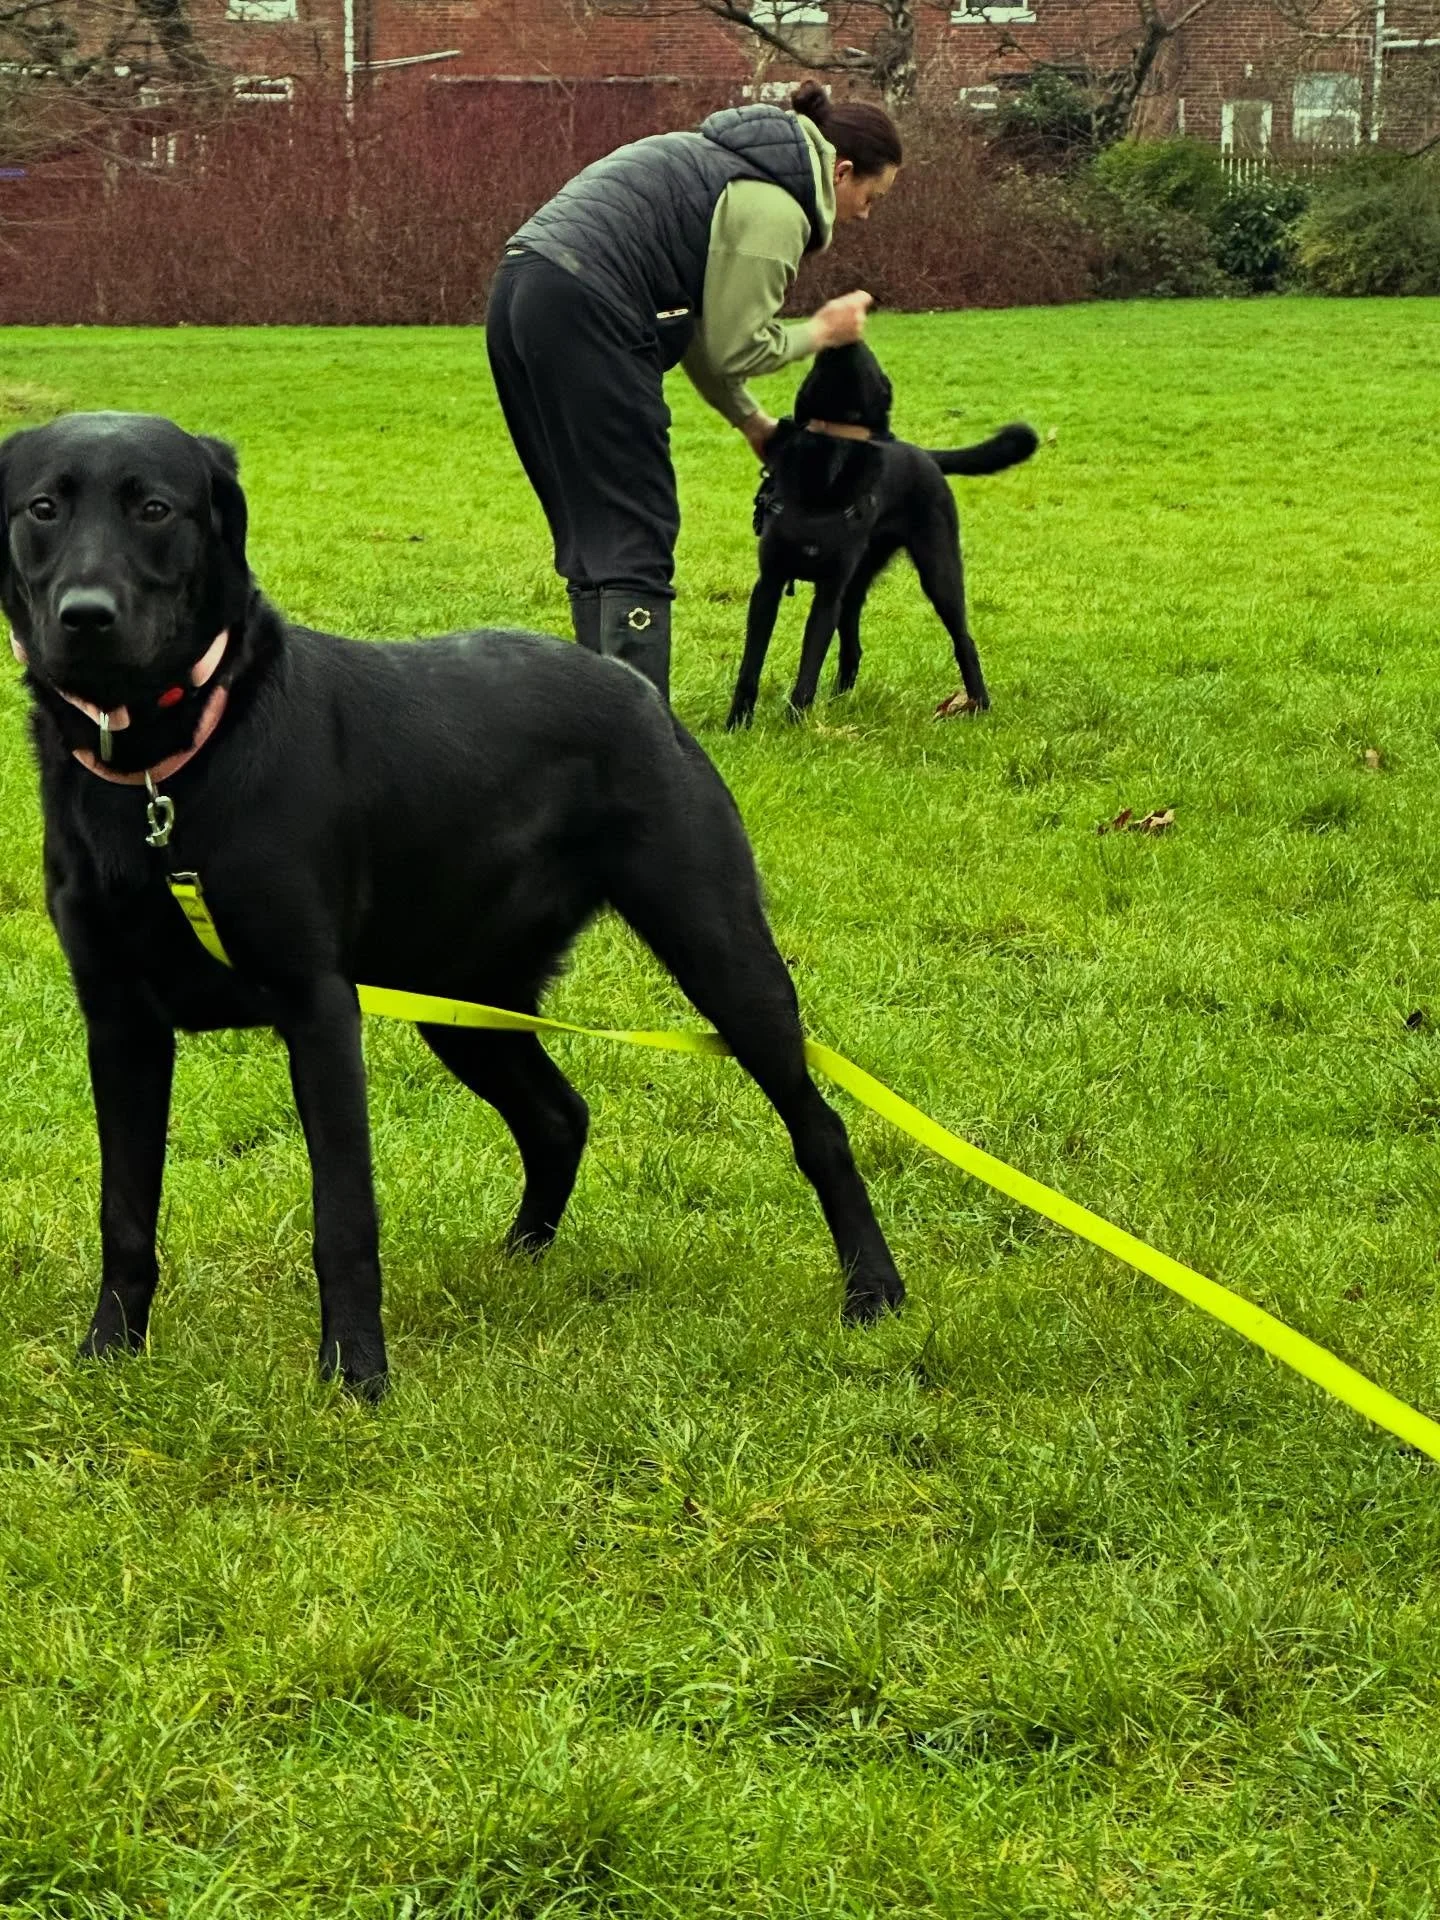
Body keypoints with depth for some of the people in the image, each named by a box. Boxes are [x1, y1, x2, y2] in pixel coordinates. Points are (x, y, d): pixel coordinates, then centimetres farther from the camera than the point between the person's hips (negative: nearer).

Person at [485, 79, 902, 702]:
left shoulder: (728, 164, 26)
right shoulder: (774, 207, -5)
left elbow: (704, 329, 29)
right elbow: (735, 347, -4)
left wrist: (753, 423, 34)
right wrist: (821, 331, 12)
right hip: (581, 311, -10)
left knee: (591, 538, 15)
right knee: (637, 535, -7)